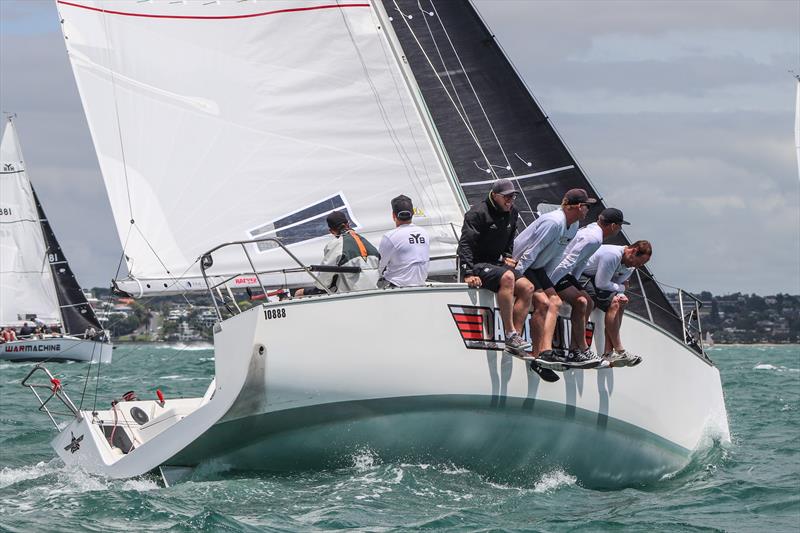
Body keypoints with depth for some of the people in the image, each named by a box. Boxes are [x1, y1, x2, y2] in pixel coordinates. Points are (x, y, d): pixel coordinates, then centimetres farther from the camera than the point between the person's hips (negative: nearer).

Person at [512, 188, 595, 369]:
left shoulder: (568, 225, 9)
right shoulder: (554, 222, -23)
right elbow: (532, 251, -25)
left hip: (536, 268, 10)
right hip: (521, 266, -10)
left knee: (555, 302, -1)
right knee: (542, 302, -22)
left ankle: (545, 351, -12)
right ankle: (540, 353, -25)